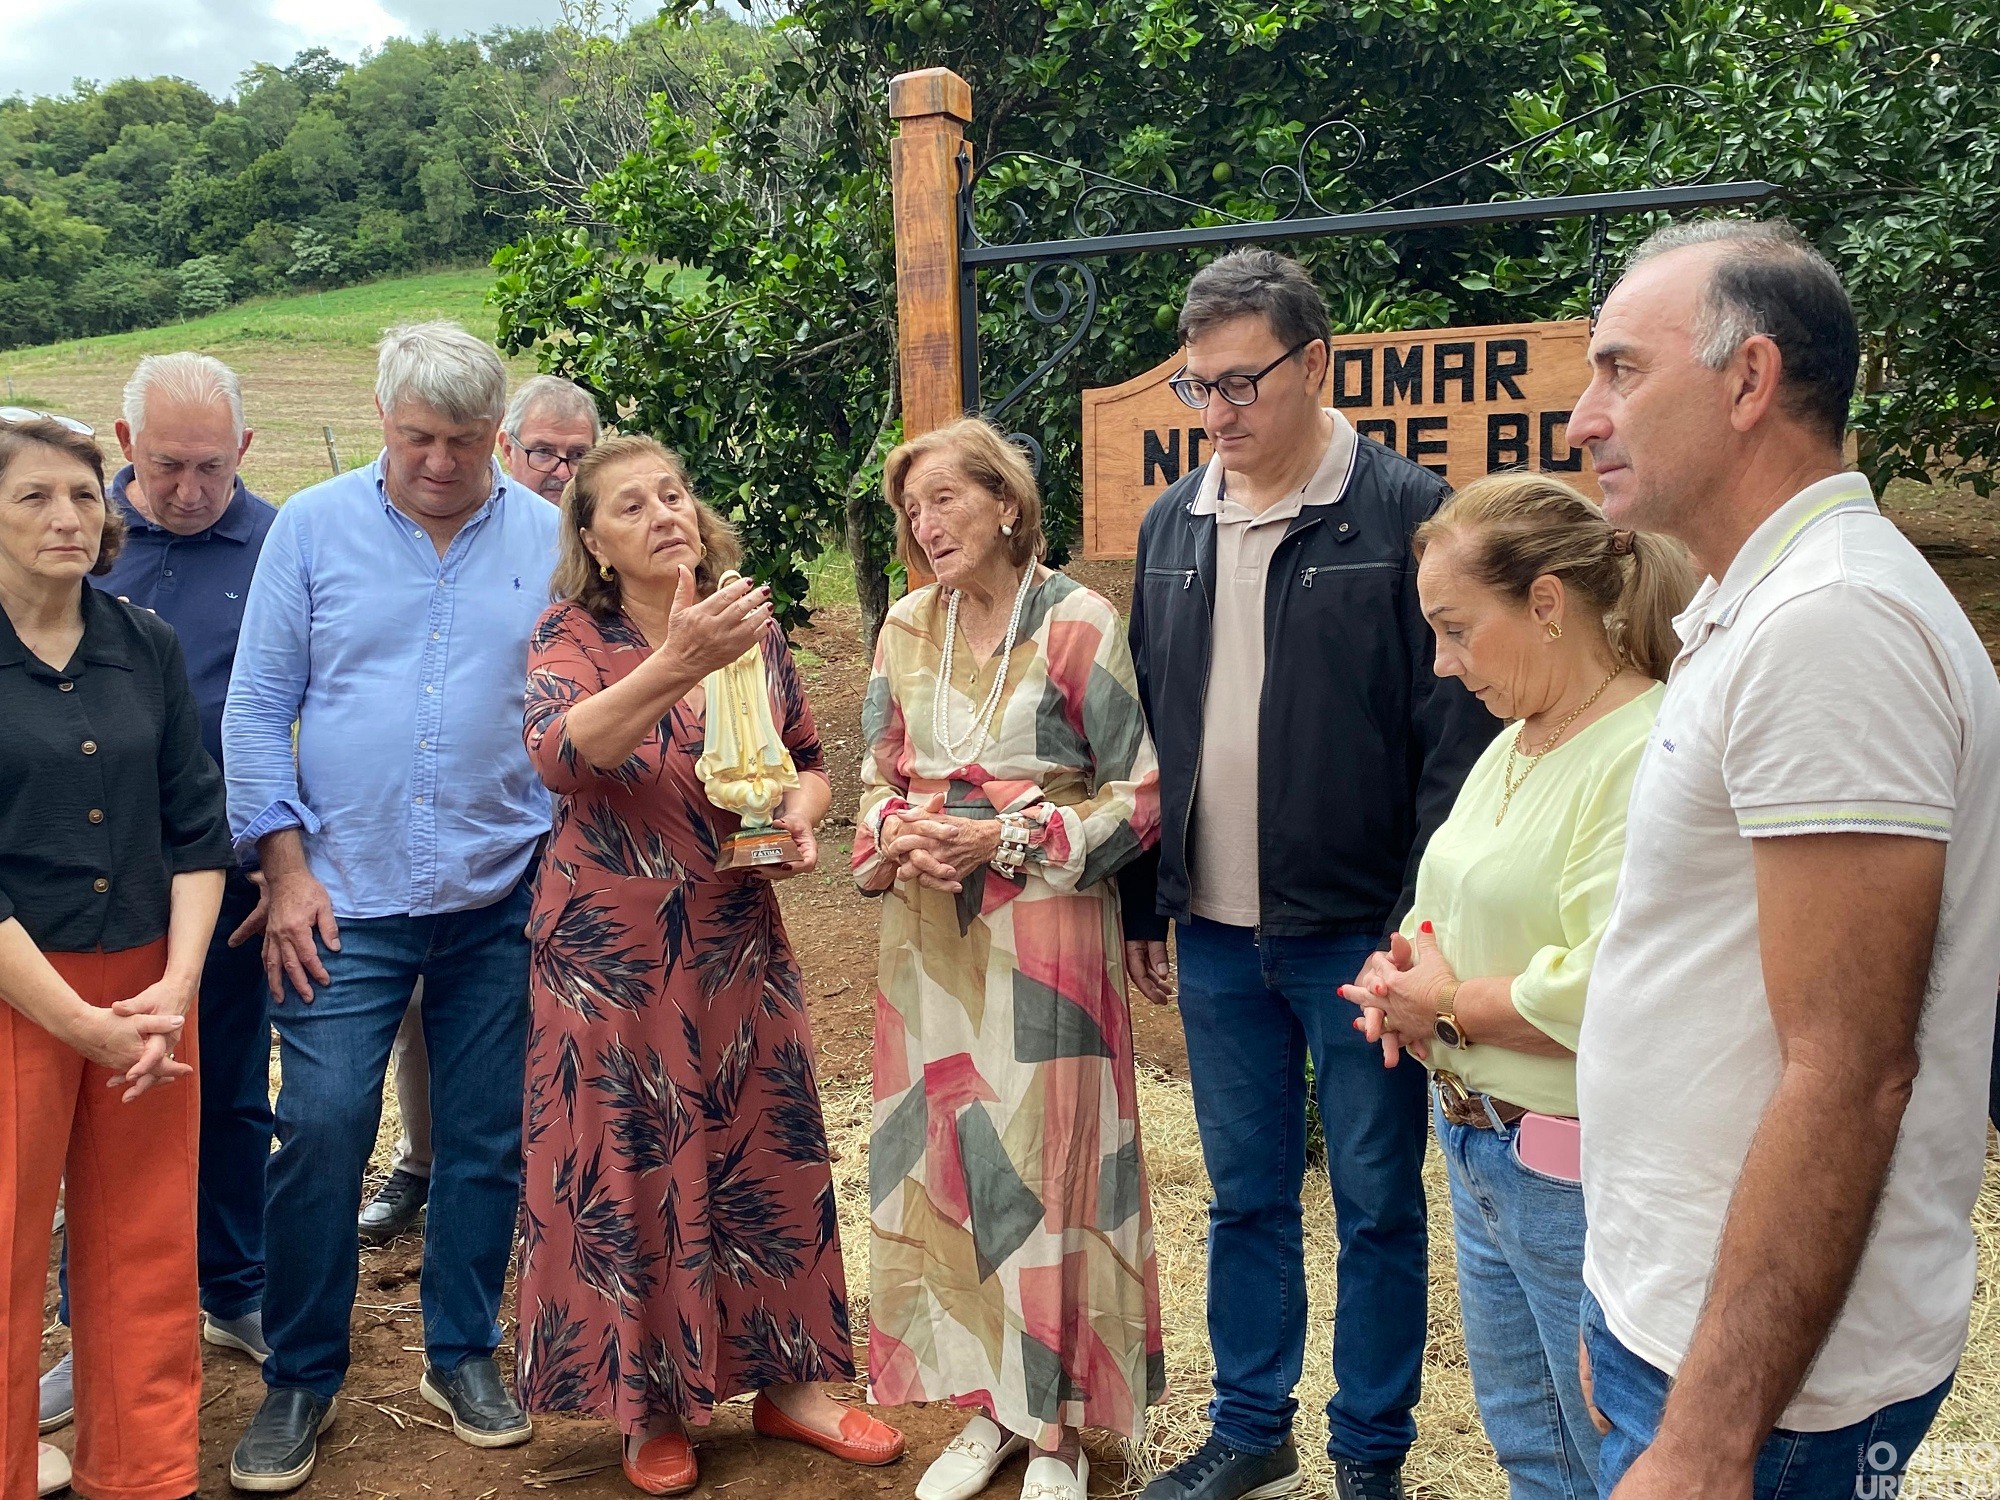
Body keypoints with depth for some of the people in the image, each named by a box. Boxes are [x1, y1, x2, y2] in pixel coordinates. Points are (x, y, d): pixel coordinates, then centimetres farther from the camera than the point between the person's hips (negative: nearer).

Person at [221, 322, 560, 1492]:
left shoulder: (551, 541, 1)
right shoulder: (313, 528, 1)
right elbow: (258, 707, 1)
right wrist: (288, 869, -5)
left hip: (502, 899, 1)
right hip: (346, 897, 0)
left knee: (487, 1138, 9)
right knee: (321, 1131, -2)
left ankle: (464, 1353, 28)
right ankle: (302, 1377, 18)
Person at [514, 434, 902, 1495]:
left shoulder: (753, 626, 3)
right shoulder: (571, 636, -6)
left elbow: (808, 760, 14)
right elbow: (559, 753, -27)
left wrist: (801, 820, -8)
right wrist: (679, 663, -38)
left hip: (739, 942, 3)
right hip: (609, 954, -3)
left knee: (765, 1151, 10)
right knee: (626, 1168, 6)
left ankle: (787, 1380, 28)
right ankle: (652, 1406, 25)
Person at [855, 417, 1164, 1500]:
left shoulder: (1077, 624, -6)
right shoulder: (907, 628, 9)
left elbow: (1138, 794, -6)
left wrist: (1005, 839, -14)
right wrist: (899, 835, -6)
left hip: (1044, 933, -5)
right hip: (927, 935, 5)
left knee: (1045, 1160, 0)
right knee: (941, 1157, 8)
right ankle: (986, 1405, 25)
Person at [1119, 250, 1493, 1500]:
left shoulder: (1409, 513, -9)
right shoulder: (1174, 523, 8)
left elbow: (1457, 734, -11)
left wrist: (1421, 923, -15)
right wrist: (1144, 903, 12)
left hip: (1354, 930, -4)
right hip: (1217, 935, 5)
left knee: (1378, 1205, 10)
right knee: (1246, 1199, 17)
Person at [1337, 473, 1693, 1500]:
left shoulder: (1653, 754, -22)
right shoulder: (1514, 744, 10)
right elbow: (1458, 905, 21)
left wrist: (1450, 1009, -14)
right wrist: (1404, 967, -2)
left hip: (1586, 1181, -9)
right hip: (1481, 1149, 9)